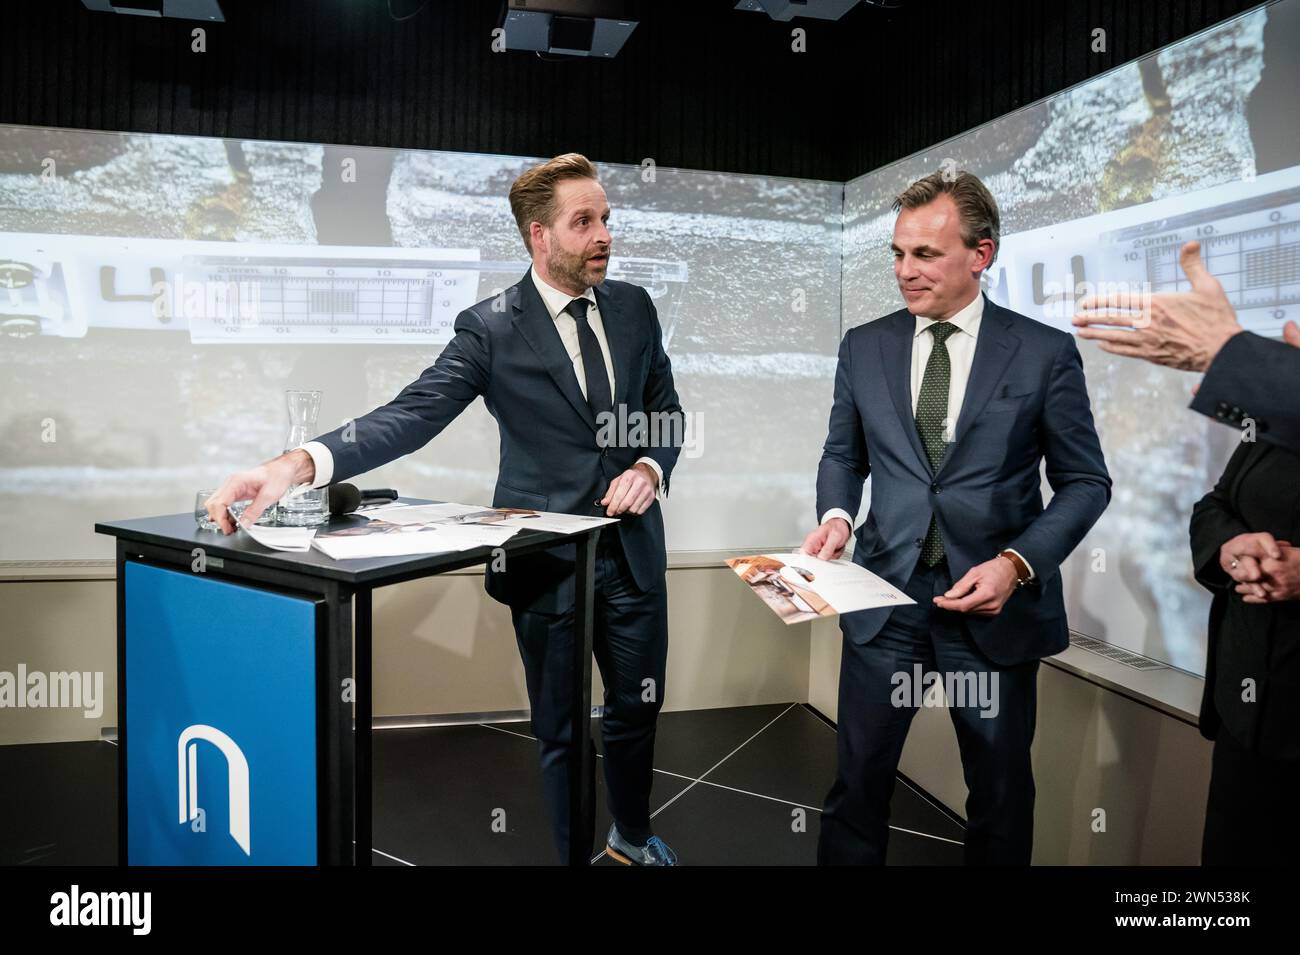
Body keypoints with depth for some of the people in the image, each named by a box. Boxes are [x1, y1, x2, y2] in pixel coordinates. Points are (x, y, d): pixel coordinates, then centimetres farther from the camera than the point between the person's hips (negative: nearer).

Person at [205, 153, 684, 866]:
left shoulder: (634, 307, 3)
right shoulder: (490, 327, -10)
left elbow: (666, 411, 11)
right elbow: (407, 418, -19)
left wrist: (650, 466, -10)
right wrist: (294, 465, -33)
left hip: (632, 548, 4)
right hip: (547, 559, -4)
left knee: (637, 708, 20)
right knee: (559, 729, 10)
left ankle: (632, 835, 47)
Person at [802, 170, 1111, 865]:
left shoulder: (1045, 352, -3)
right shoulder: (864, 346, 5)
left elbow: (1085, 481, 0)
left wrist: (1018, 562, -15)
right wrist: (836, 514, -8)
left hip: (998, 601, -1)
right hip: (887, 594, 2)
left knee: (1001, 792, 14)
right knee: (858, 779, 7)